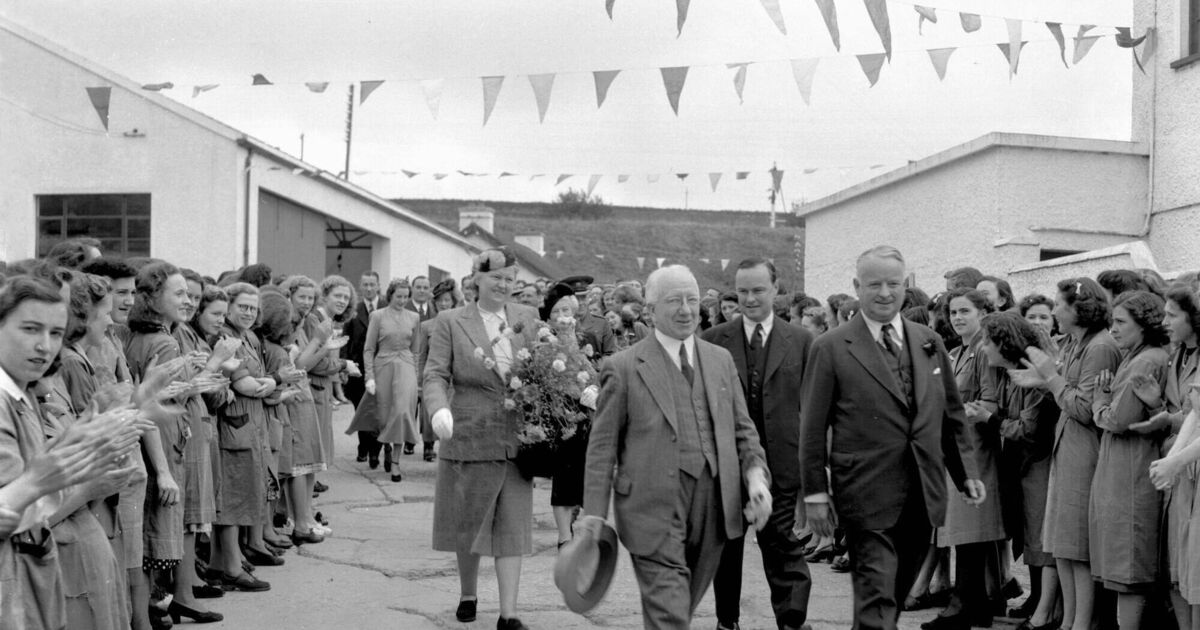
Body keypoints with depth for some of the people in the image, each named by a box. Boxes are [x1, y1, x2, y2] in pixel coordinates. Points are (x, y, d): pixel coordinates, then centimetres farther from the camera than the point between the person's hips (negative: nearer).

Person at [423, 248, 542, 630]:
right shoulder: (450, 322, 0)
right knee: (468, 523, 11)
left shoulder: (527, 318, 8)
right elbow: (435, 373, -5)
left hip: (515, 438, 2)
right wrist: (439, 409, -24)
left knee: (512, 524, 0)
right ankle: (467, 596, 32)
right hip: (469, 437, -1)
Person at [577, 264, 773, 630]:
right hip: (653, 508, -5)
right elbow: (602, 445, 0)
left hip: (714, 506, 5)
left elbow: (742, 428, 15)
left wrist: (756, 474, -3)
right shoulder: (624, 367, -2)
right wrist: (594, 512, -5)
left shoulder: (721, 360, 13)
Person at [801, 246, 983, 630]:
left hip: (923, 497, 5)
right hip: (868, 498, -5)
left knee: (897, 595, 15)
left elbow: (952, 416, 16)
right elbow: (812, 428, -3)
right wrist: (815, 493, -5)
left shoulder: (930, 343, 10)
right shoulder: (831, 349, -5)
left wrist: (966, 473, 9)